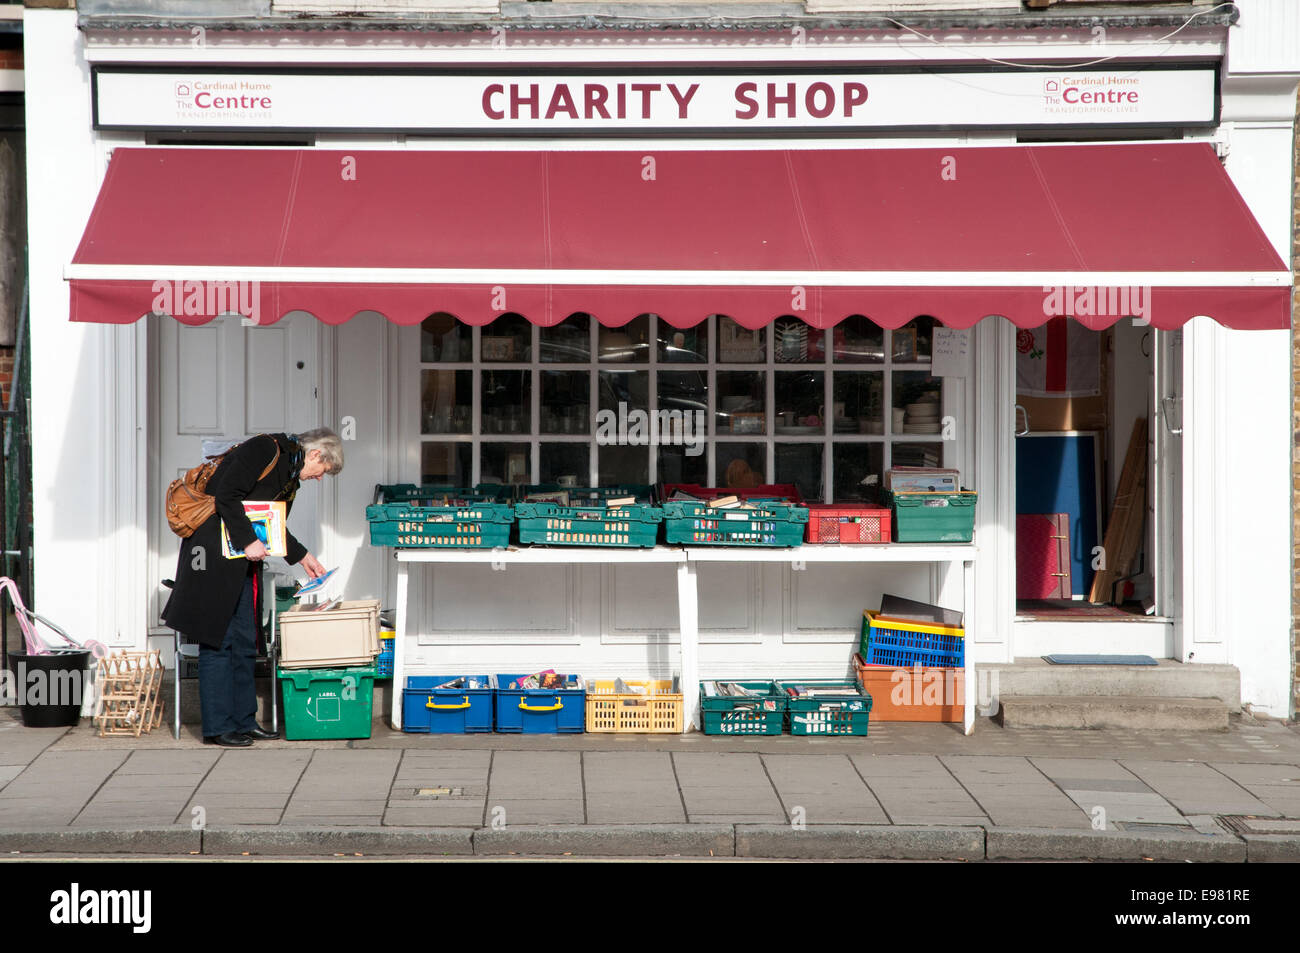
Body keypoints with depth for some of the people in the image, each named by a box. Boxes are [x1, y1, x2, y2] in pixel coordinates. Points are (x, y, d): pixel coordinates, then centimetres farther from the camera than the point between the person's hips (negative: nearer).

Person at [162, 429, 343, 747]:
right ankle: (218, 727, -2)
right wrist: (248, 541, -23)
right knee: (218, 640, -6)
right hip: (216, 553, -10)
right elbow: (226, 495, -21)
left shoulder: (291, 477, 16)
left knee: (245, 642, 9)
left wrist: (303, 557, 19)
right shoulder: (265, 449, -13)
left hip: (245, 559, 10)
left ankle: (244, 720, 15)